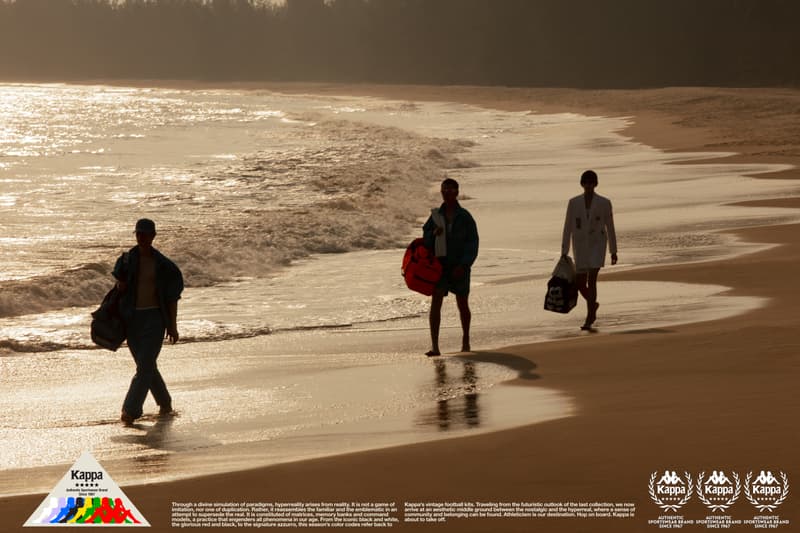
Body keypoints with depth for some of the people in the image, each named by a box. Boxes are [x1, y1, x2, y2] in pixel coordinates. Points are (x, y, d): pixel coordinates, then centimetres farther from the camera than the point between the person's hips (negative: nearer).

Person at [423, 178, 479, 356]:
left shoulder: (465, 217, -3)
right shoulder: (435, 216, 6)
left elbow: (473, 244, -6)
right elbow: (425, 239, 10)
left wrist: (463, 266, -15)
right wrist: (433, 234, -13)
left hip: (460, 267, -2)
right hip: (440, 265, 2)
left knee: (462, 305, 10)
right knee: (435, 303, -10)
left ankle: (466, 341, 30)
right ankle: (434, 346, -13)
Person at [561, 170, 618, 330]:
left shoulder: (604, 203, -2)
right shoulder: (574, 203, 2)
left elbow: (610, 227, 4)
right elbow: (567, 227, 4)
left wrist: (613, 251, 5)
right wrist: (564, 252, 1)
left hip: (597, 245, -3)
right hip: (580, 246, 3)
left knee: (591, 280, -17)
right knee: (580, 283, 7)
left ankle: (589, 320, -14)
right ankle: (593, 305, 40)